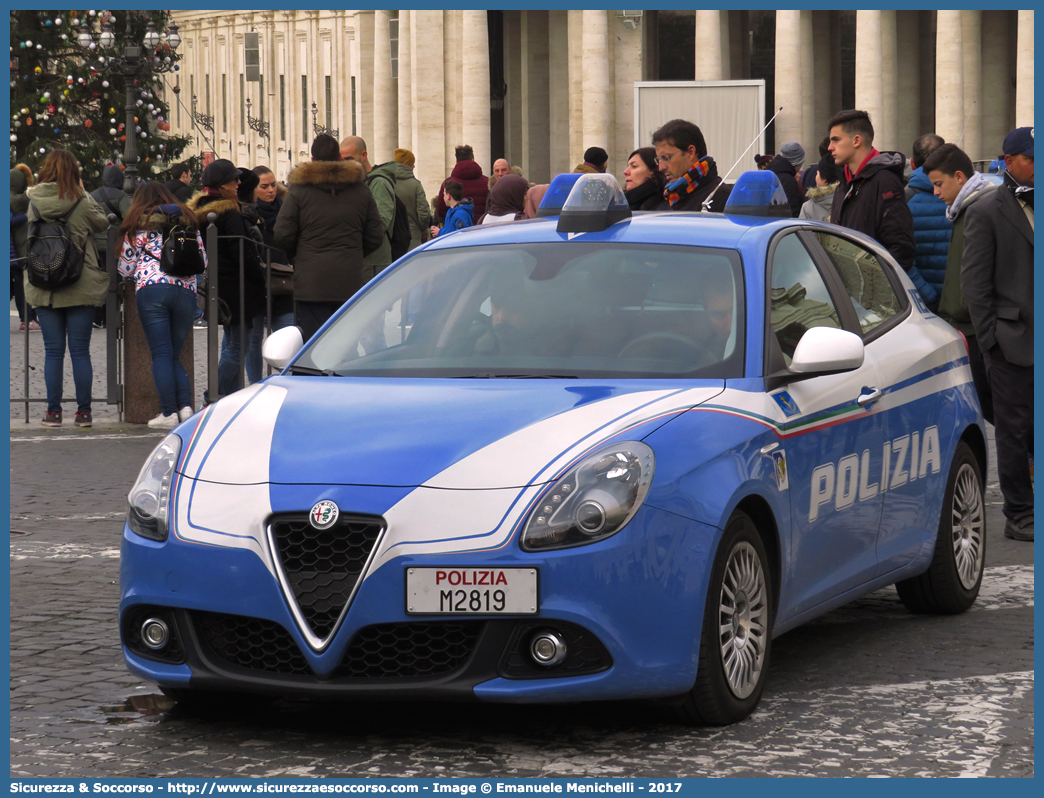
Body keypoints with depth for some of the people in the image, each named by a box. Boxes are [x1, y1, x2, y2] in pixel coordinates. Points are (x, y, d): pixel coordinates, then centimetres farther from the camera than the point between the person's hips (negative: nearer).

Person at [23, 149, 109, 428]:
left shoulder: (35, 203, -2)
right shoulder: (81, 203, -9)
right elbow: (103, 222, 8)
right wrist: (83, 193, 14)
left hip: (44, 287, 2)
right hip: (80, 287, -2)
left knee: (53, 352, 6)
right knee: (80, 351, 4)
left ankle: (53, 412, 6)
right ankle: (83, 412, 6)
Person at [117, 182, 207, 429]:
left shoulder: (137, 226, 9)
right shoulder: (188, 221, 18)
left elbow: (126, 268, 11)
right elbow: (203, 260, 21)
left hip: (151, 289, -3)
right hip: (186, 290, 3)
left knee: (161, 354, -3)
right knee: (174, 355, 12)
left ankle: (168, 413, -11)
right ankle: (186, 406, -6)